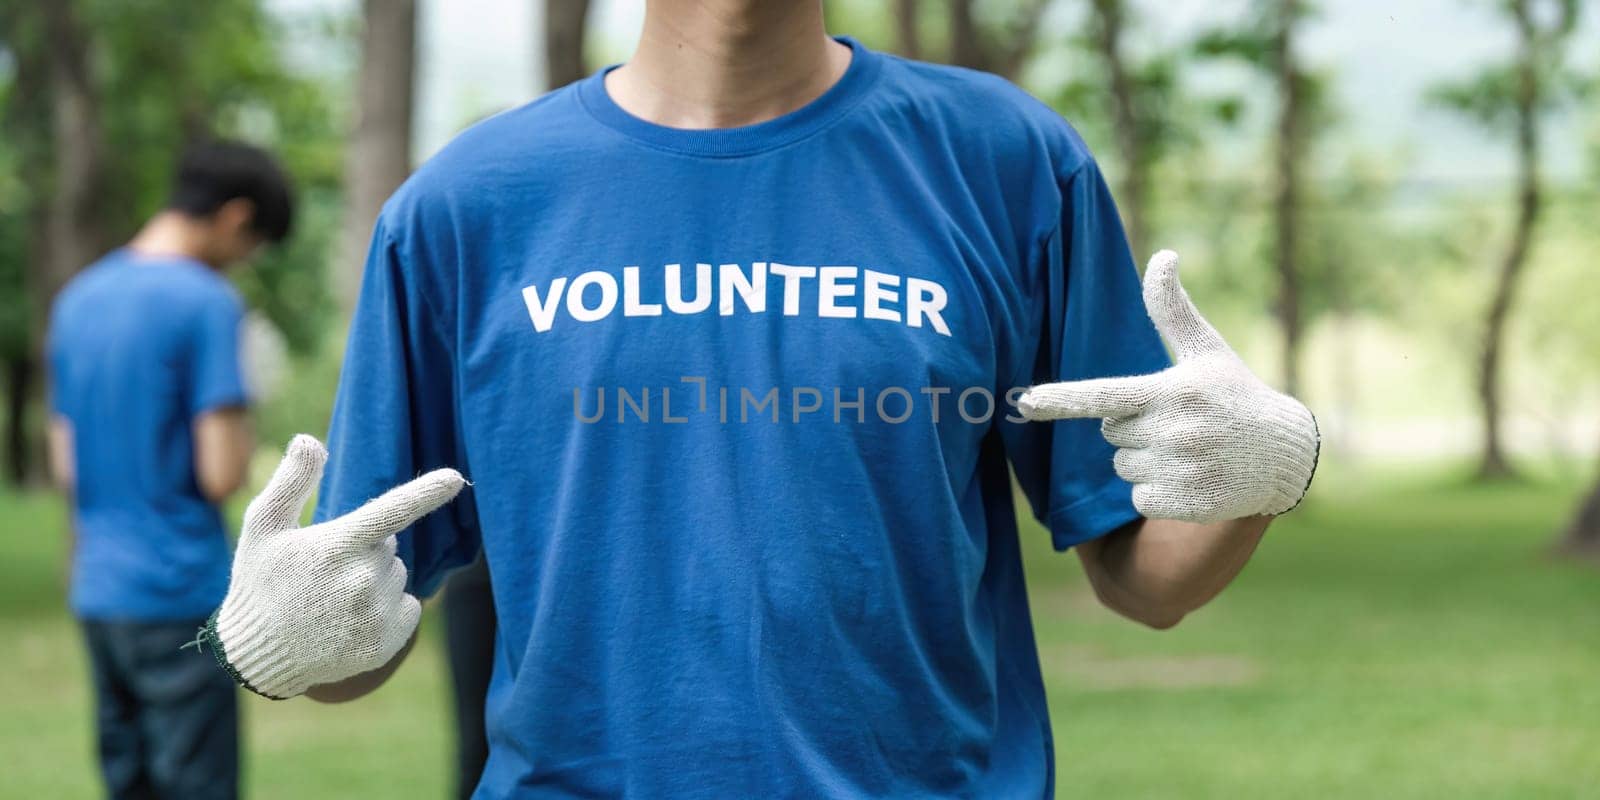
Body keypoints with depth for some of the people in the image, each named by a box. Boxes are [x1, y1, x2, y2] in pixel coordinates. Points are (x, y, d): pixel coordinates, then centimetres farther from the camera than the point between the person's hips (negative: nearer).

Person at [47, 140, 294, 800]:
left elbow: (66, 466, 15)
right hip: (183, 597, -7)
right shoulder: (207, 304, -12)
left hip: (99, 596, 8)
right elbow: (221, 474, -17)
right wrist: (241, 432, 3)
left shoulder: (77, 300, 12)